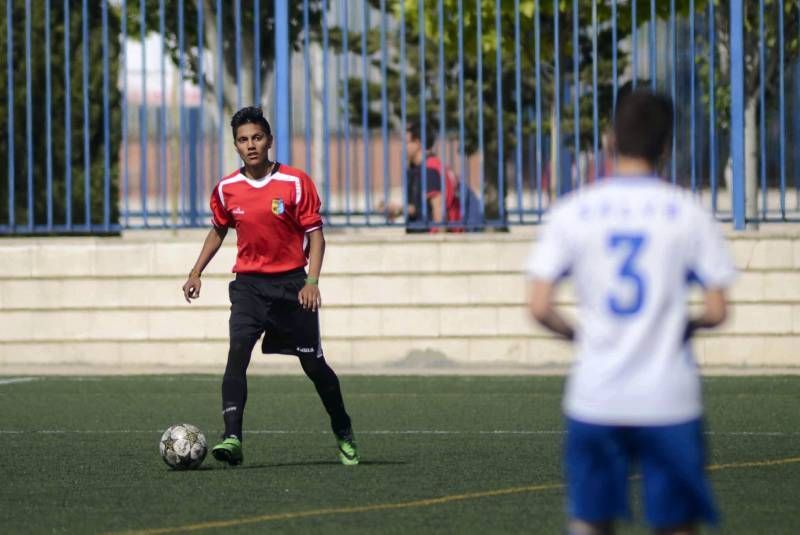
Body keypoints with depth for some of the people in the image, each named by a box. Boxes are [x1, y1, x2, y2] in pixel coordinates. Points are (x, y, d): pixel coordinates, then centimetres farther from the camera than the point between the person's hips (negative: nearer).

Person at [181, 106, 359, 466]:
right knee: (237, 353, -19)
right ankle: (232, 439, -26)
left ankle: (344, 435, 25)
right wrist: (197, 272, 13)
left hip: (291, 283, -2)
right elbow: (219, 230, 20)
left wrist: (312, 282, -16)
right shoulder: (227, 189, 2)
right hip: (248, 284, 2)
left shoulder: (295, 183, -7)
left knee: (313, 364, 5)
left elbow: (314, 233, -5)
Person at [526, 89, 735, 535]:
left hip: (595, 399, 1)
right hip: (669, 398, -1)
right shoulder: (687, 212, -4)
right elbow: (717, 311, -5)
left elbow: (540, 307, -6)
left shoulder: (574, 211, -2)